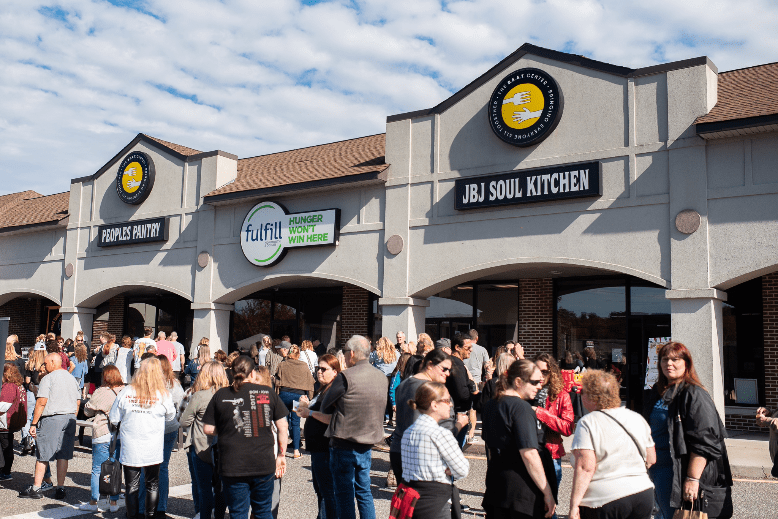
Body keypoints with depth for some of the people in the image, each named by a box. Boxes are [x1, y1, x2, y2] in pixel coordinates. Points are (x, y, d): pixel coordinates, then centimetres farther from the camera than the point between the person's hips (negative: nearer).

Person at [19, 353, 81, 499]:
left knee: (42, 455, 4)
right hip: (69, 418, 6)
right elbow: (78, 402, 14)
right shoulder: (71, 378, 13)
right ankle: (60, 489, 9)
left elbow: (41, 402, -13)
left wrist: (34, 423, -9)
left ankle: (36, 488, 9)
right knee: (63, 455, 7)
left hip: (51, 418, -6)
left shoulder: (48, 378, -7)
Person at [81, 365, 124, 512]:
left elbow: (88, 410, 1)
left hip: (103, 435, -5)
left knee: (97, 470, 7)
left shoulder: (102, 392, -12)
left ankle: (93, 502, 14)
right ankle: (114, 502, 16)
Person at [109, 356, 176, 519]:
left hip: (130, 449, 1)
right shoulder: (163, 394, -9)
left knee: (131, 485, 11)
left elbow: (114, 419, 3)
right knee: (152, 485, 13)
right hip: (153, 450, 0)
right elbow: (170, 416, 7)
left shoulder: (126, 392, -6)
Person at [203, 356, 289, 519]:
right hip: (264, 465, 1)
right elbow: (283, 427, 1)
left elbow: (208, 429, 1)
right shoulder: (268, 392, 1)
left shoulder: (221, 395, -1)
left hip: (233, 467, -1)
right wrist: (282, 455, 11)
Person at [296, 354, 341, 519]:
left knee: (327, 493, -4)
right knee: (319, 489, 20)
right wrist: (306, 406, 8)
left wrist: (310, 412, -19)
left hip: (325, 448, -11)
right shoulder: (321, 390, 15)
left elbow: (332, 419, -26)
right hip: (317, 447, 11)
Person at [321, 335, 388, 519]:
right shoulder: (382, 377, 4)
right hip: (367, 444, 6)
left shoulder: (345, 377, -17)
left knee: (344, 495, 4)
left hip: (344, 445, -6)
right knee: (364, 492, 17)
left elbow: (325, 407, -9)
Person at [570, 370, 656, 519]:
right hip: (643, 493, 6)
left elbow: (585, 467, -19)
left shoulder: (588, 423, -12)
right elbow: (651, 459, 14)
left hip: (603, 500, -6)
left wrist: (574, 504, -16)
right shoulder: (637, 418, 6)